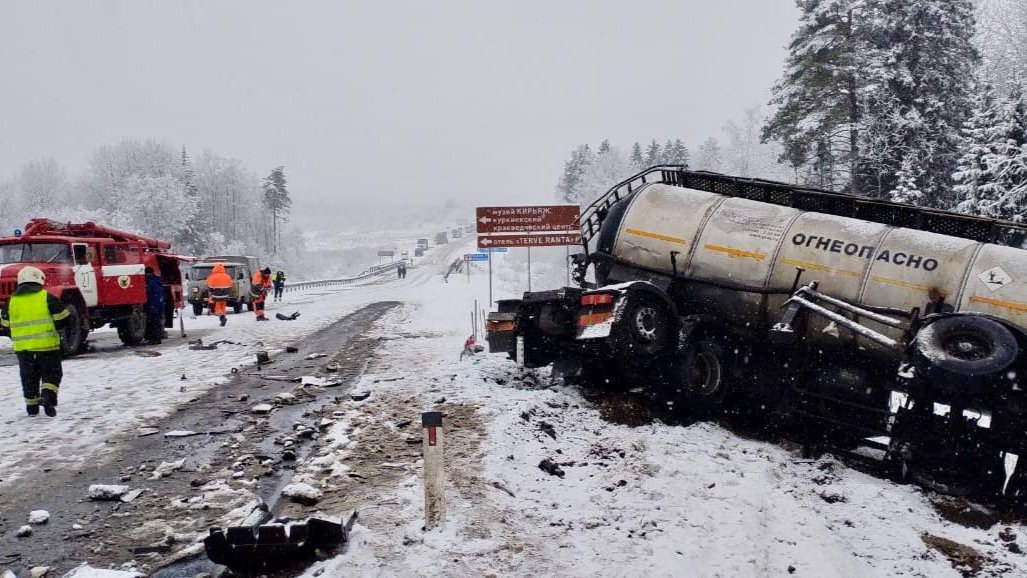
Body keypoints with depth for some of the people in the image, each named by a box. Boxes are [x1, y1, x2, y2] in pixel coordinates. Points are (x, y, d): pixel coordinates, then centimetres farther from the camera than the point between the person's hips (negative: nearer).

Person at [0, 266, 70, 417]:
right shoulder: (47, 298, -6)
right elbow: (62, 319, -5)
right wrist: (54, 329, 15)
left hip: (23, 348, 3)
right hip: (47, 345, -3)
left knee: (29, 377, 15)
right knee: (51, 374, 7)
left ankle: (32, 405, 19)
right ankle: (48, 398, -13)